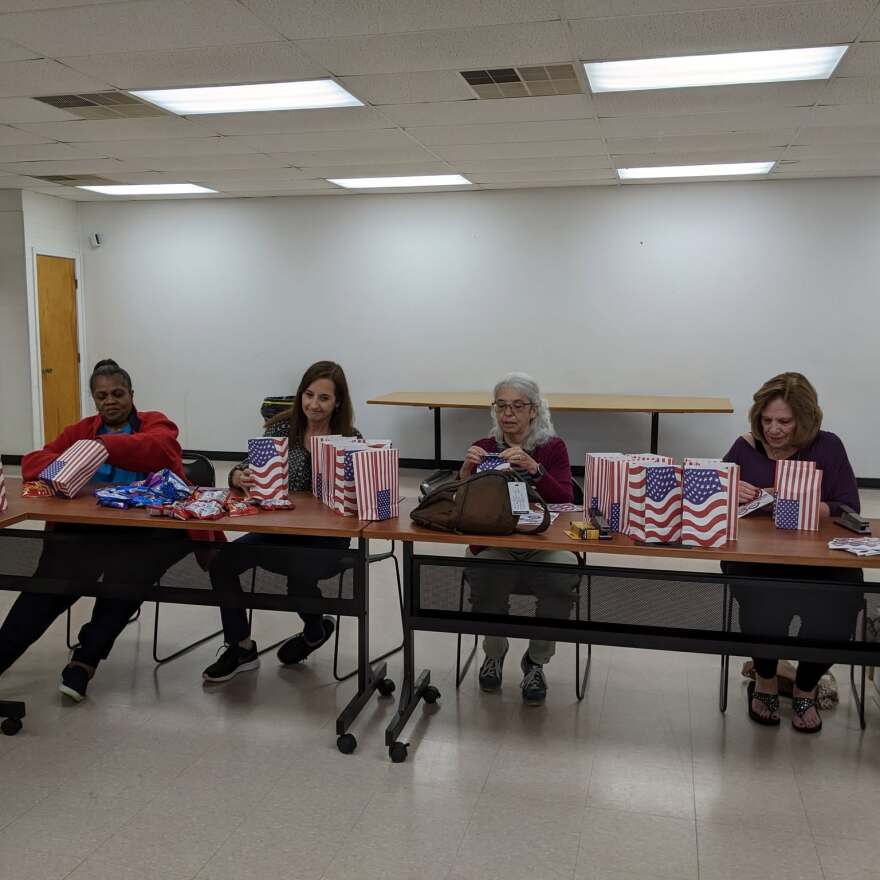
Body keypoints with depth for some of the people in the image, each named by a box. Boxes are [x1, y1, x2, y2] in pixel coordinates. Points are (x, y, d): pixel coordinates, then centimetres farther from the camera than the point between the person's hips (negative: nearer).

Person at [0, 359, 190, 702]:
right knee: (52, 579, -25)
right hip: (86, 525, 3)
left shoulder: (156, 423, 13)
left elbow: (159, 448, -11)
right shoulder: (80, 430, 22)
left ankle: (84, 659, -16)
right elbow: (32, 461, 11)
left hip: (147, 527, -2)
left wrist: (103, 445, -23)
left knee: (124, 579, -31)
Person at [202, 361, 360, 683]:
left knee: (300, 574, -32)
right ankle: (240, 648, 2)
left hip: (325, 539, -3)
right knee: (222, 560, -19)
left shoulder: (351, 440, -4)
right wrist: (240, 478, -22)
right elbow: (242, 471, 0)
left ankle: (315, 632, 7)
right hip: (278, 531, 3)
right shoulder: (281, 428, 2)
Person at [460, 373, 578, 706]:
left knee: (564, 575, -31)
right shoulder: (484, 448, 5)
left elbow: (565, 503, -13)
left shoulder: (553, 447, 1)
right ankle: (494, 653, 2)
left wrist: (534, 469, -28)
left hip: (543, 547, 0)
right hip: (494, 547, 1)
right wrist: (466, 471, -22)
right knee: (484, 576, -31)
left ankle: (535, 662, -4)